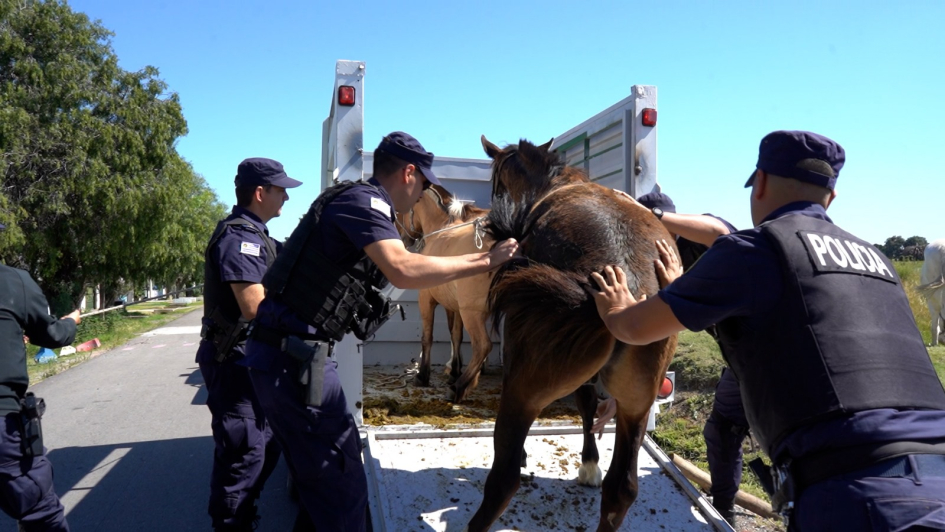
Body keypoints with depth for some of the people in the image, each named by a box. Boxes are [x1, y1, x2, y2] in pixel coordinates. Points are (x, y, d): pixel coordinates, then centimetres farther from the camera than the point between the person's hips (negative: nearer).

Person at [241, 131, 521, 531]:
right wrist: (485, 261, -22)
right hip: (294, 359, -10)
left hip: (289, 354, 10)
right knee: (341, 485, -1)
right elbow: (403, 270, -30)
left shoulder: (358, 202, 17)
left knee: (321, 477, 22)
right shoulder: (363, 198, -13)